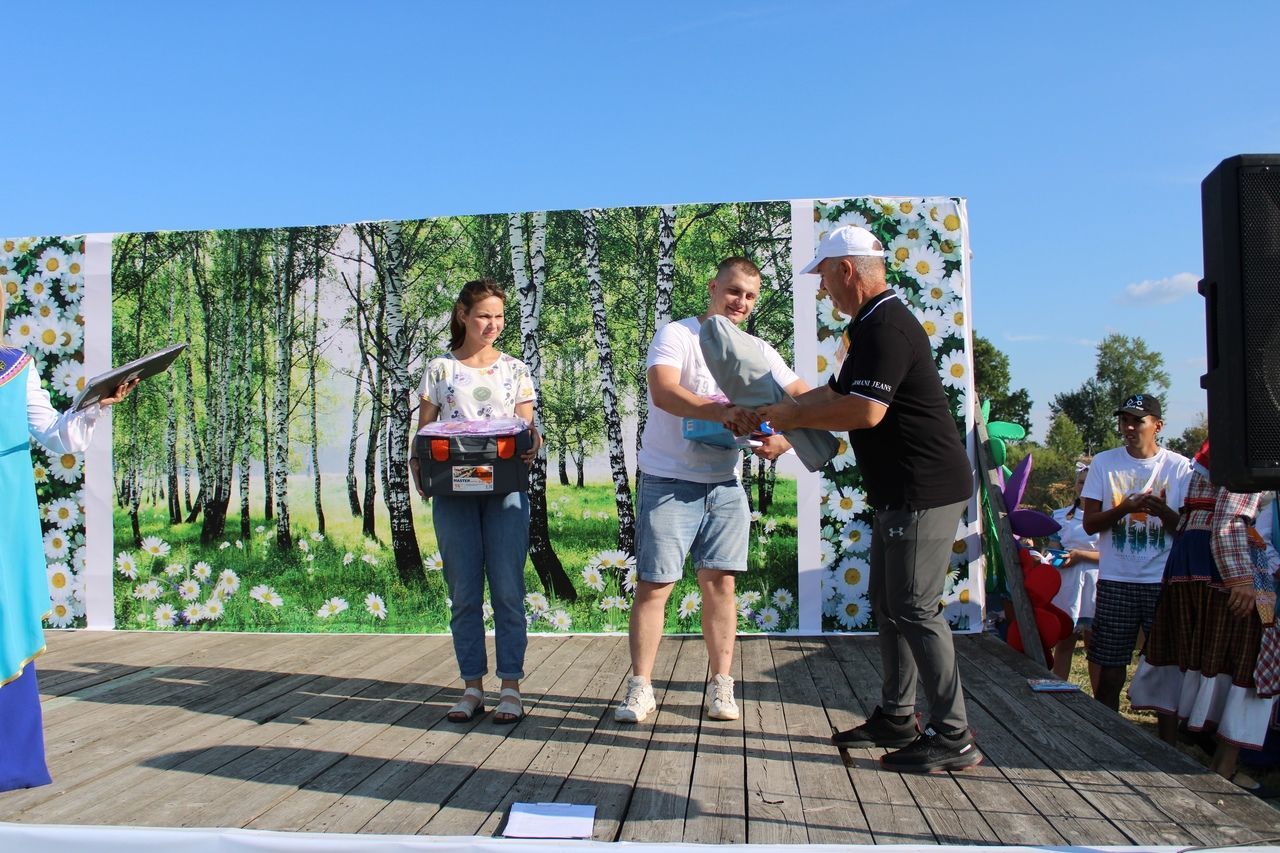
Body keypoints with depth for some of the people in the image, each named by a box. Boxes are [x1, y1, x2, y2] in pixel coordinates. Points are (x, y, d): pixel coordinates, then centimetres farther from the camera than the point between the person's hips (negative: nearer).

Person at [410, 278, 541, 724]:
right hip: (452, 491, 1)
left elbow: (527, 428, 6)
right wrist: (417, 460, -12)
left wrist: (532, 446, -17)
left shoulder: (514, 369, 10)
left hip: (505, 489, 0)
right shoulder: (439, 369, 9)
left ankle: (510, 687, 6)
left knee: (507, 589, -2)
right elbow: (424, 432, 7)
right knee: (463, 592, 4)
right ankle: (472, 687, 14)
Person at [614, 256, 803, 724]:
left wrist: (785, 436, -13)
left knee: (720, 582, 5)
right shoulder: (676, 335, -8)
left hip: (725, 485, 4)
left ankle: (720, 686, 15)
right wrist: (722, 412, -41)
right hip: (668, 482, -4)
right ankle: (640, 687, 8)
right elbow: (663, 392, -26)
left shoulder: (758, 351, 8)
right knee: (653, 584, -2)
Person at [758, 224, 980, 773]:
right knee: (887, 602, 15)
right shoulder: (872, 326, 17)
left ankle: (953, 736, 3)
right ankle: (896, 718, 25)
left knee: (914, 609, -6)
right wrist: (772, 410, 18)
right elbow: (835, 393, 23)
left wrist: (794, 417, -13)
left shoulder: (888, 327, -18)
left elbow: (863, 412, -26)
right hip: (900, 494, 11)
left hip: (924, 491, -11)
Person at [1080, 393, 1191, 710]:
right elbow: (1089, 523, 0)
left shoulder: (1179, 467, 2)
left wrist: (1163, 512, -20)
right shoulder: (1104, 463, 4)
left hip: (1164, 580, 0)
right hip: (1116, 580, 1)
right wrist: (1125, 508, -17)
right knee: (1108, 660, 4)